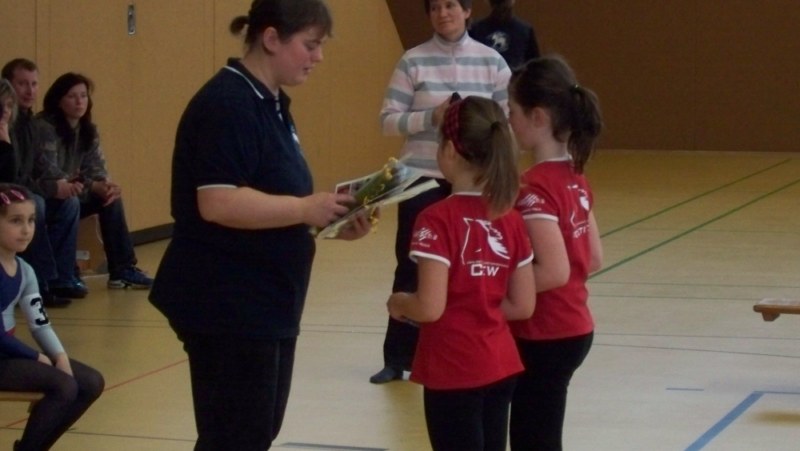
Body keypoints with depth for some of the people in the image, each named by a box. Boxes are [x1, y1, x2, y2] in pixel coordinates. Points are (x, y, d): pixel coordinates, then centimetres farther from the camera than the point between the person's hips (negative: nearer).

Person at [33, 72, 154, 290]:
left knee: (111, 197, -11)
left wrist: (105, 184, -25)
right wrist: (96, 186, -33)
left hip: (72, 193, 8)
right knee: (69, 202, -35)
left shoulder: (88, 129, 7)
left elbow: (96, 166, 1)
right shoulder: (44, 127, -17)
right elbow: (48, 172, -26)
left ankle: (123, 270, -9)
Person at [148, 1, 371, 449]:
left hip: (265, 303, 10)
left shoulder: (271, 104, 14)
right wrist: (306, 209, -22)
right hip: (227, 306, -10)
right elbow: (218, 203, -27)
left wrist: (332, 220, 5)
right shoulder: (227, 105, -17)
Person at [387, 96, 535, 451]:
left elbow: (430, 307, -20)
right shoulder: (511, 221, 3)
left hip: (454, 372, -6)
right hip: (500, 367, 7)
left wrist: (398, 303, -1)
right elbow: (522, 306, 5)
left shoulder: (439, 219, -16)